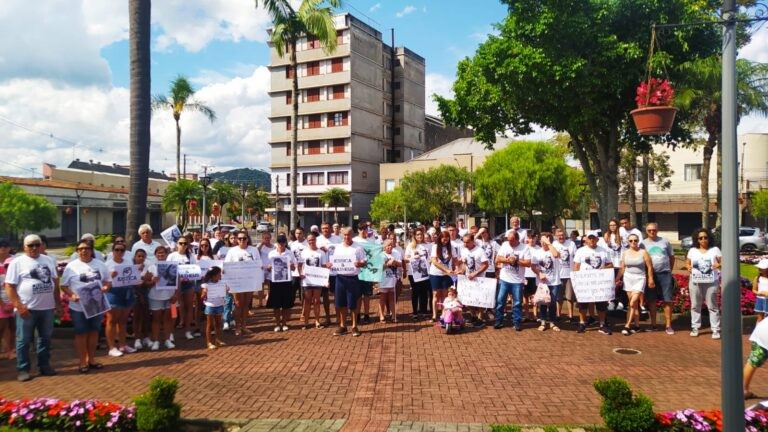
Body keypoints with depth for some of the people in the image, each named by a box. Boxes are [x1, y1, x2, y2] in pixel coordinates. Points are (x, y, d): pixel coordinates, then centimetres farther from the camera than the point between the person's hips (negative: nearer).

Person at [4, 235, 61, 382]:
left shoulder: (48, 260, 10)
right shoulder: (17, 262, -5)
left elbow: (55, 282, 16)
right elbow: (9, 286, -8)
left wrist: (58, 302, 11)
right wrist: (19, 306, -16)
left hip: (47, 307, 5)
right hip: (27, 309, -4)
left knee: (45, 338, 12)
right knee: (24, 340, 4)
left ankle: (44, 366, 22)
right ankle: (23, 369, 13)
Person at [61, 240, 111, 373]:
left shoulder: (100, 265, 5)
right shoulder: (71, 266, -4)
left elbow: (108, 281, 12)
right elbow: (64, 285, -2)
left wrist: (106, 287, -11)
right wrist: (72, 295, -20)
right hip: (79, 307, -3)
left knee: (94, 332, 11)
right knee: (81, 334, 4)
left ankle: (91, 359, 24)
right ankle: (83, 362, 13)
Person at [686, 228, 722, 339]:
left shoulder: (715, 250, 3)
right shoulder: (692, 250, 9)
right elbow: (687, 263, 12)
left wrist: (719, 265, -21)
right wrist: (688, 267, -9)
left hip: (711, 282, -2)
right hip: (695, 282, 2)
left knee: (712, 306, 0)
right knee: (695, 306, 7)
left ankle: (715, 329, 4)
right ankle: (695, 328, 15)